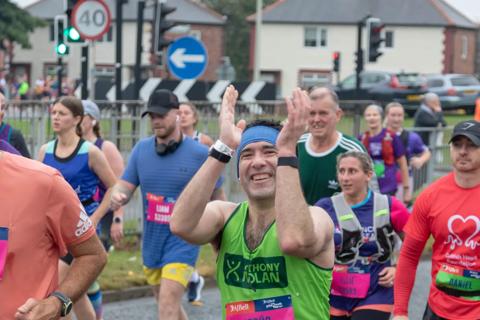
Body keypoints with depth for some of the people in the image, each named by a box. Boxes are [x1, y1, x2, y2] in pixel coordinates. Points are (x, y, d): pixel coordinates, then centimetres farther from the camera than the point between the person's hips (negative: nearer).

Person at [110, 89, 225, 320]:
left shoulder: (199, 153, -10)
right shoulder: (141, 149, 1)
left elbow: (217, 197, 0)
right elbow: (124, 186, 0)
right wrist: (117, 196, -25)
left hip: (183, 241, -5)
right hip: (152, 240, 6)